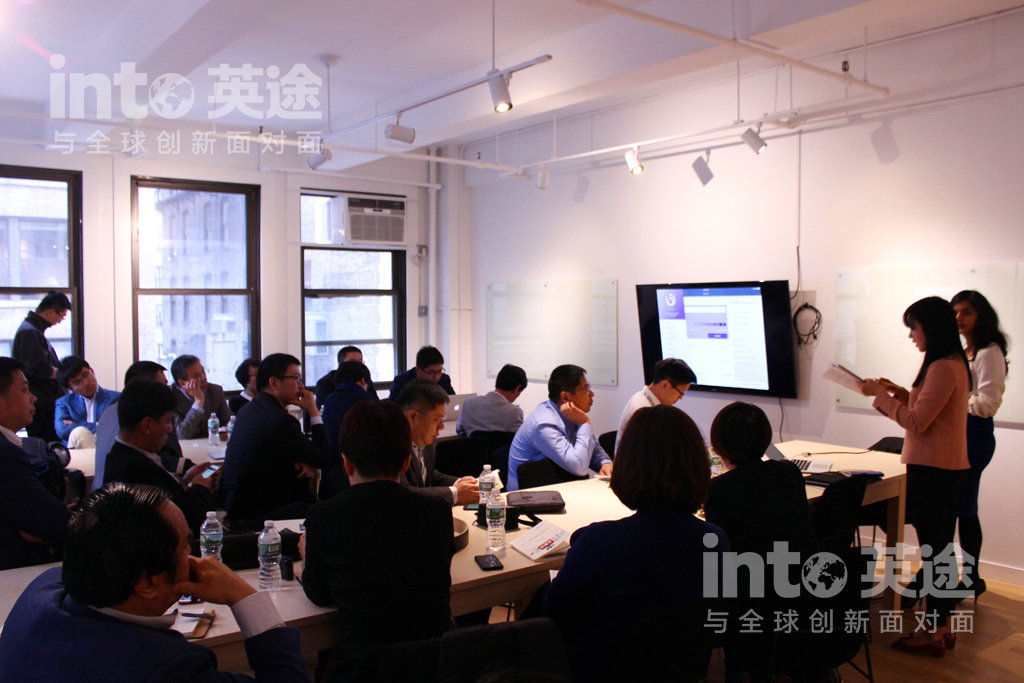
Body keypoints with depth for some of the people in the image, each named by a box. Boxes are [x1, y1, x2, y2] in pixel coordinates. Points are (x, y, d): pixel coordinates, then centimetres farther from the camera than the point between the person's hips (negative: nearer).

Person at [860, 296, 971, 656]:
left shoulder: (943, 368, -19)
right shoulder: (955, 364, 13)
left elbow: (917, 422, -21)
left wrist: (880, 396, -12)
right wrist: (898, 392, 9)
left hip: (933, 471, -10)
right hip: (949, 468, 10)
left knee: (933, 548, -2)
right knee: (940, 547, 15)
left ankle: (934, 632, 8)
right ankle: (942, 625, 26)